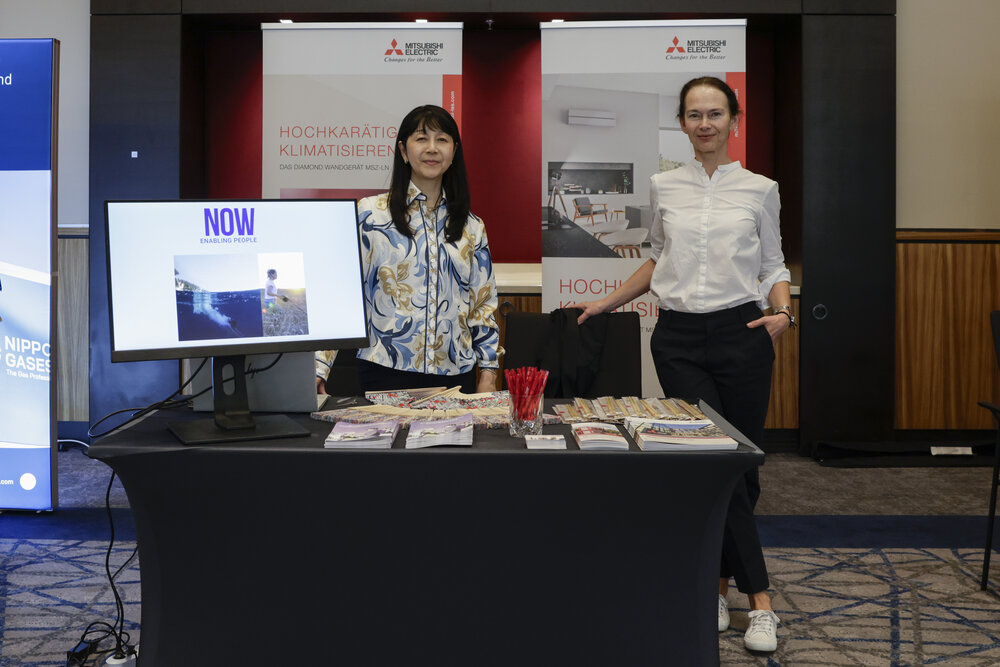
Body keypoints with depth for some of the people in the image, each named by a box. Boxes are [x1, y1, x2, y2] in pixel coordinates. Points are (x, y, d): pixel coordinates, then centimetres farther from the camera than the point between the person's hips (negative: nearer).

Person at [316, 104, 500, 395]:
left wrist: (488, 373, 8)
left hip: (455, 375, 3)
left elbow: (484, 305, 14)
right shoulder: (370, 214, 0)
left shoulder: (472, 227, 10)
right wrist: (317, 367, -11)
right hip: (386, 372, -3)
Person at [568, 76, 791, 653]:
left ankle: (720, 583, 18)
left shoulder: (760, 190, 5)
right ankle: (759, 600, 2)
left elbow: (774, 265, 9)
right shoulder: (664, 188, 8)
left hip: (742, 333, 0)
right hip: (679, 339, 0)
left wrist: (783, 311, -9)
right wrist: (607, 303, 19)